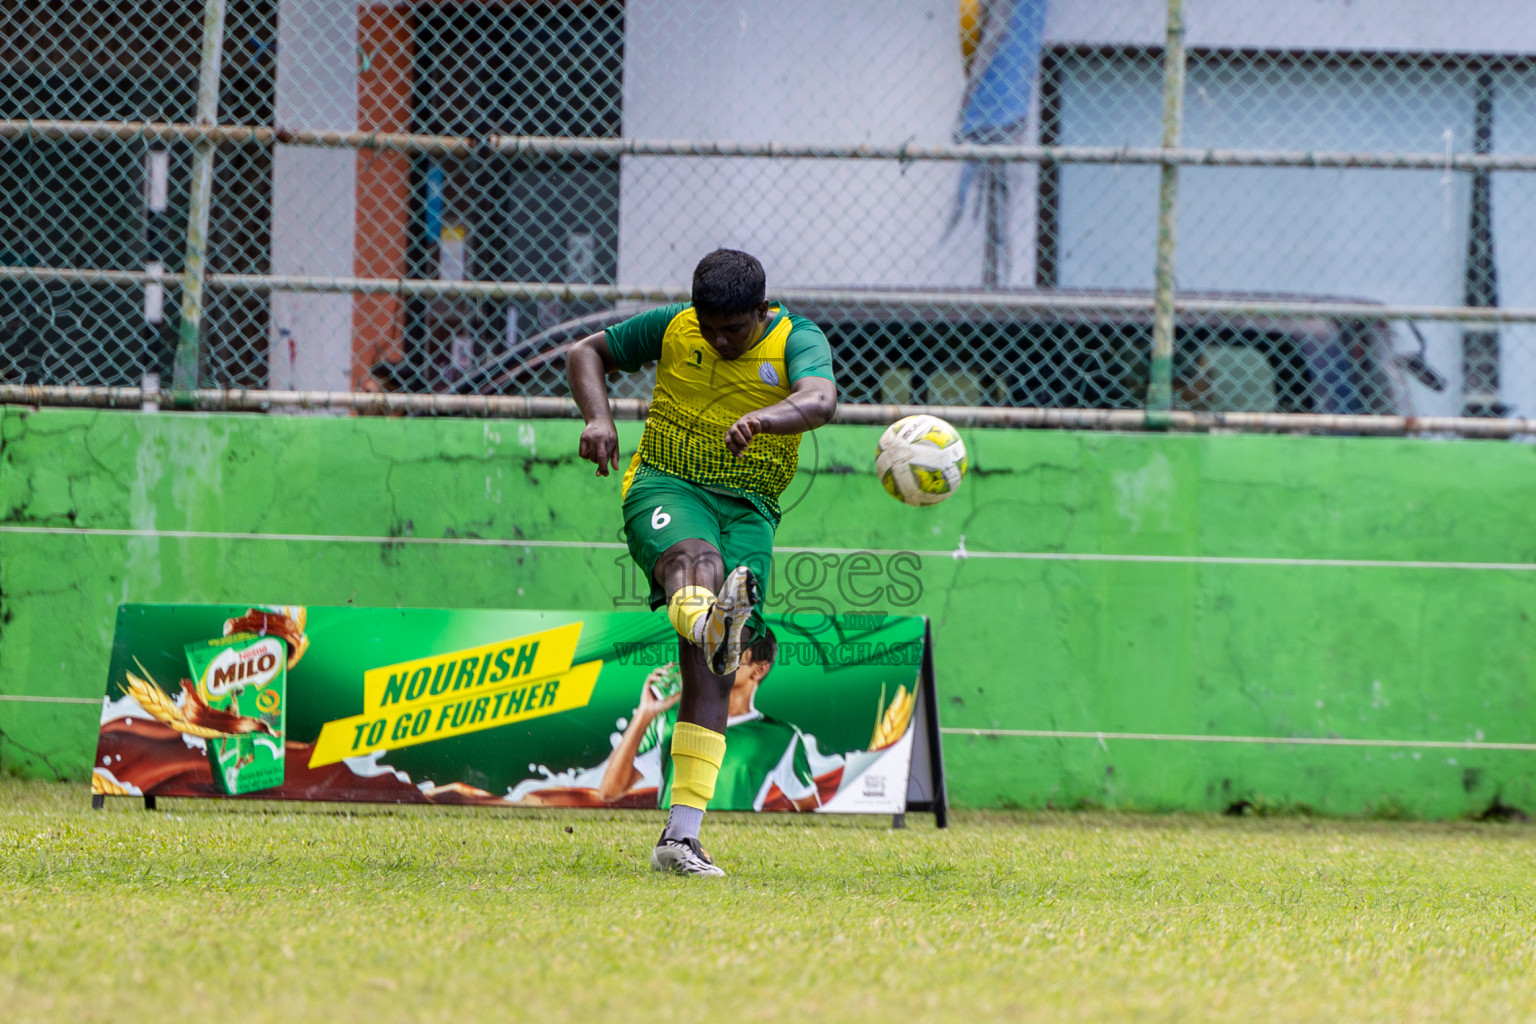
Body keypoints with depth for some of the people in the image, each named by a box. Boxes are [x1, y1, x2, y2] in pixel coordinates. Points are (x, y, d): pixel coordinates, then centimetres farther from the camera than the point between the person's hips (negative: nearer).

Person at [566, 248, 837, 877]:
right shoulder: (673, 329, 3)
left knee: (712, 672, -10)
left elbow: (820, 399, -25)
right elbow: (587, 352, 15)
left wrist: (764, 417, -47)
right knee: (696, 556, -39)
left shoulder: (796, 341, -4)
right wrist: (598, 418, -6)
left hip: (748, 508, 0)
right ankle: (706, 619, -77)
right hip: (666, 487, 0)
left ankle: (680, 836, -13)